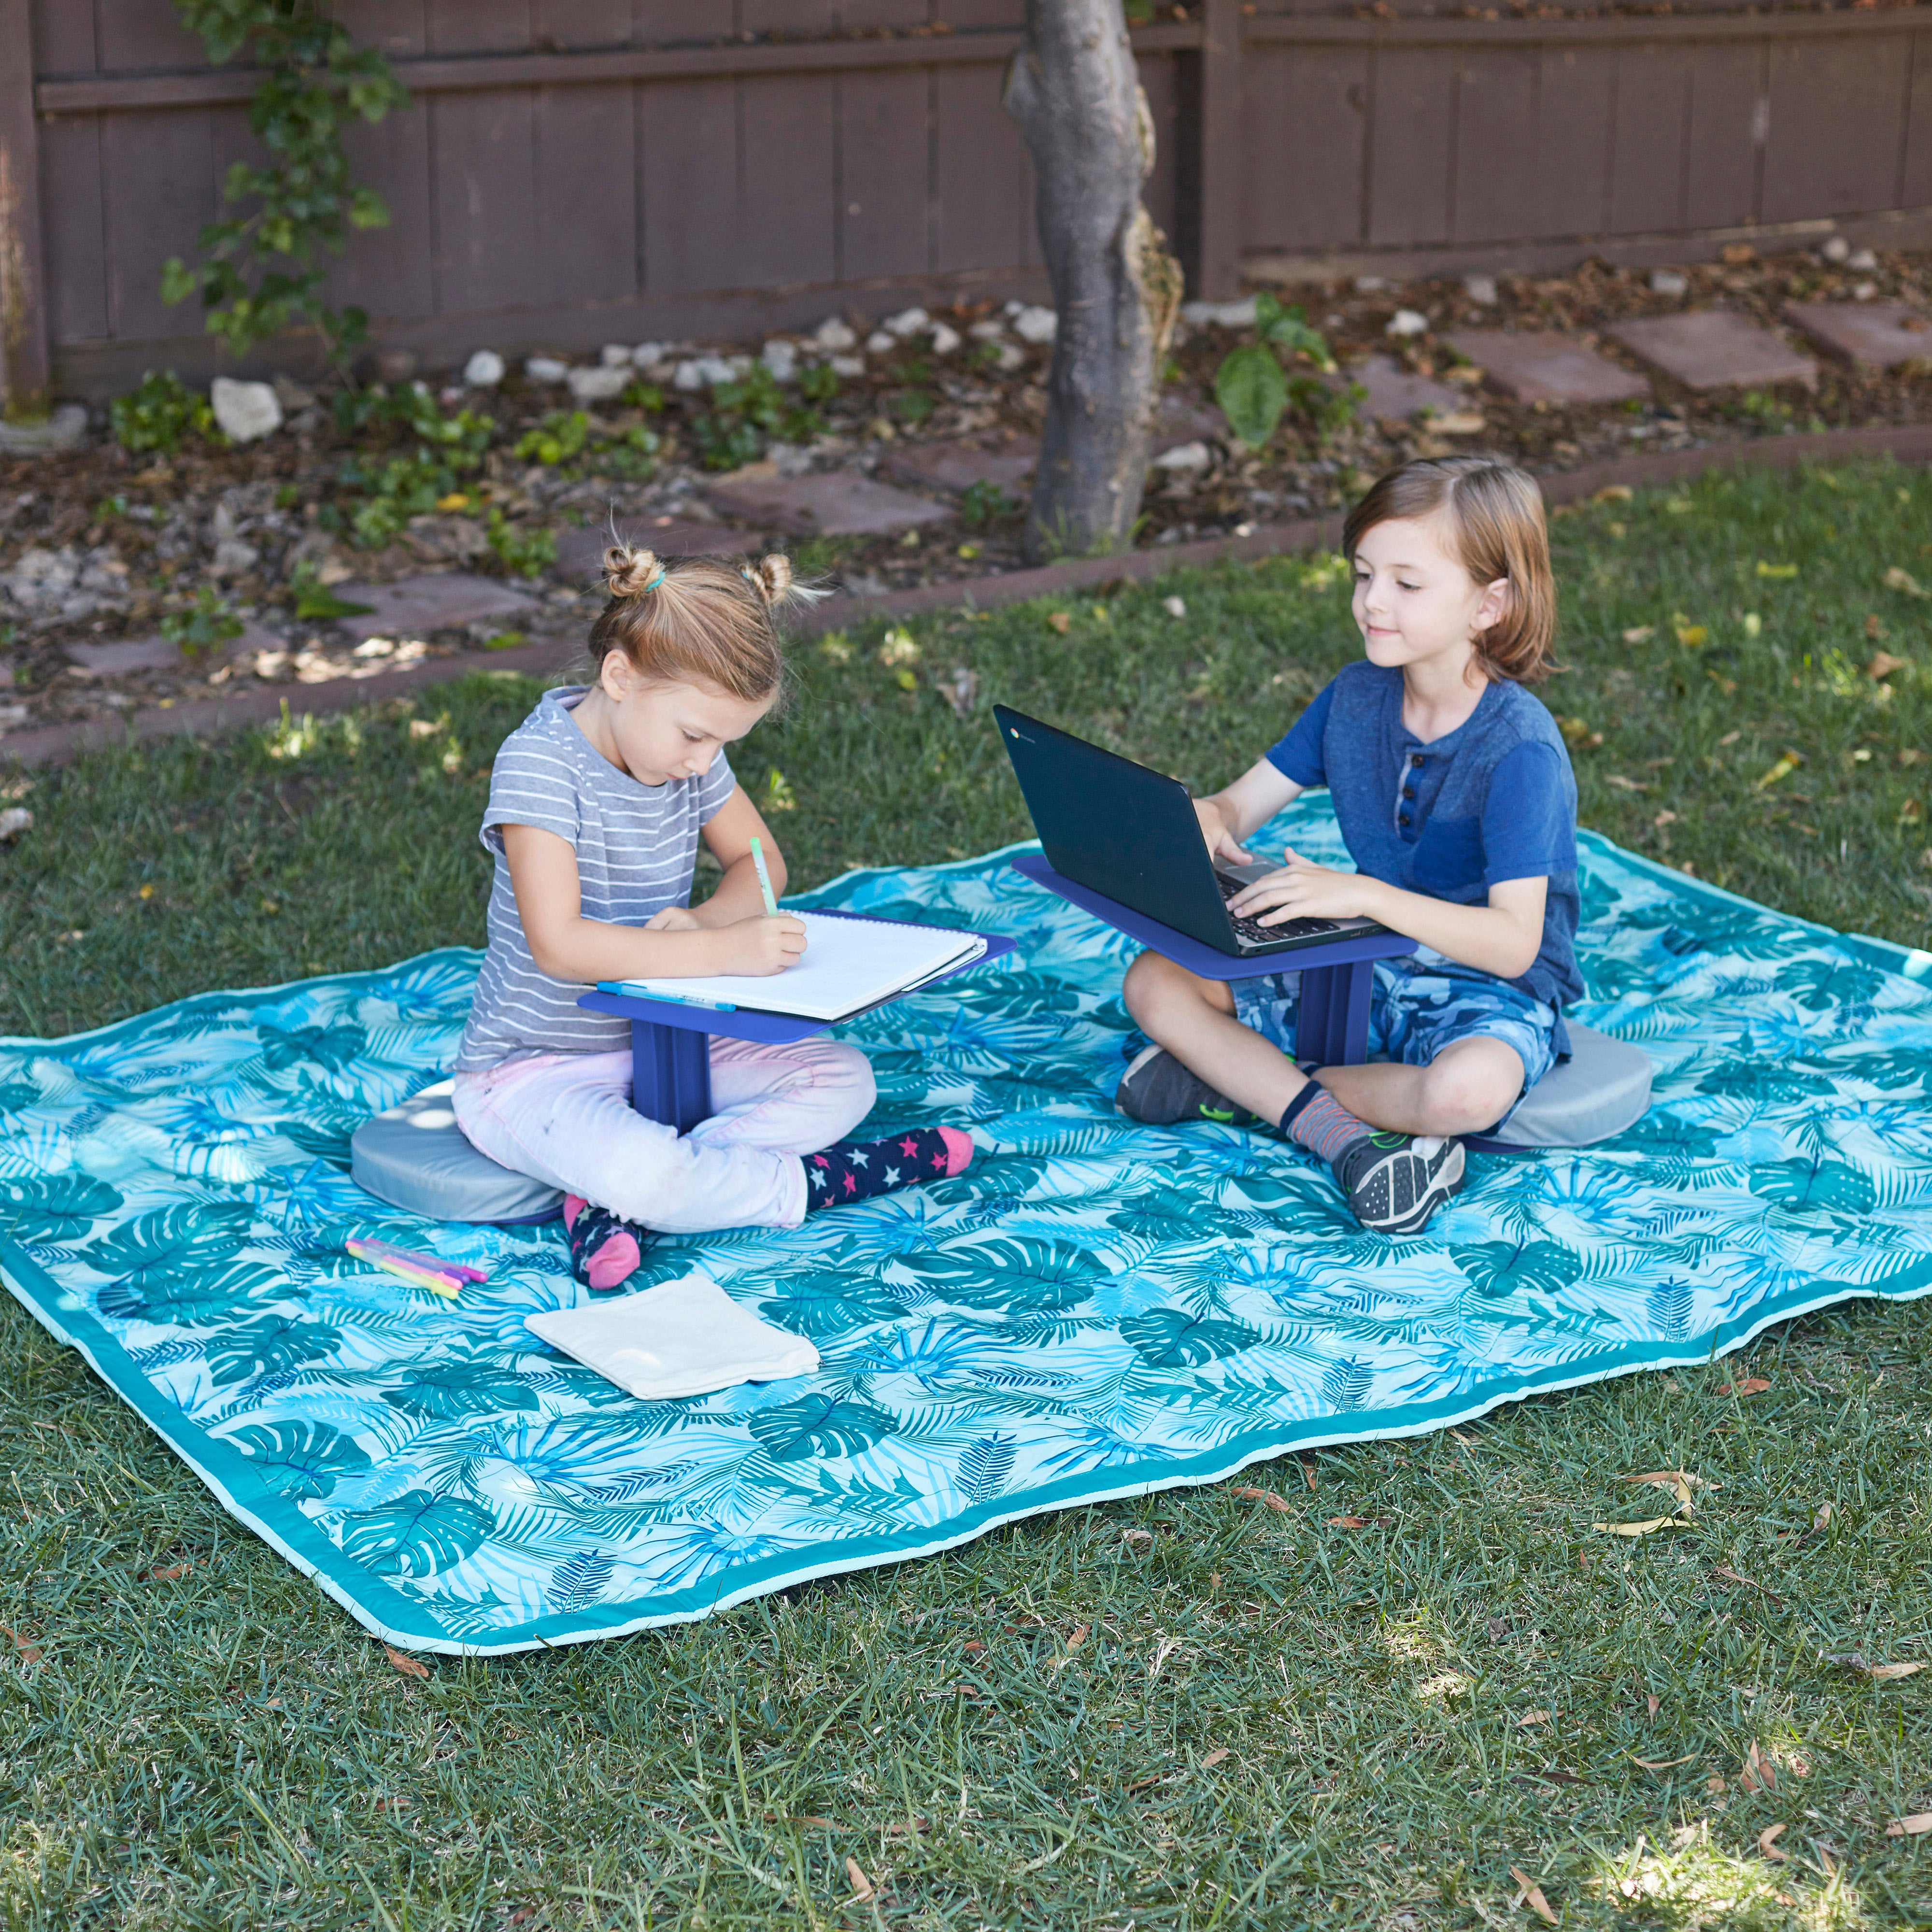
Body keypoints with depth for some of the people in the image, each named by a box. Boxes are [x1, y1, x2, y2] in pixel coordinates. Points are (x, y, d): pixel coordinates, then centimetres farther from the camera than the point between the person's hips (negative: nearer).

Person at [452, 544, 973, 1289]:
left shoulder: (689, 750, 0)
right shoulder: (541, 761, -22)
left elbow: (760, 862, 12)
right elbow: (559, 944, -30)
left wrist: (704, 918, -12)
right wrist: (721, 951, -33)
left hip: (659, 1045, 8)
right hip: (534, 1073, -8)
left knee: (843, 1077, -5)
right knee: (642, 1170, -38)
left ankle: (615, 1207, -18)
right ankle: (813, 1182, -11)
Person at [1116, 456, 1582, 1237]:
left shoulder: (1520, 749, -22)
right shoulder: (1357, 697, 0)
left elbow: (1513, 943, -29)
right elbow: (1242, 802, 5)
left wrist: (1364, 894, -39)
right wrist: (1204, 824, -21)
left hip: (1487, 993, -6)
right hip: (1366, 967, 6)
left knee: (1469, 1088, -41)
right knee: (1154, 981, -9)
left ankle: (1246, 1080, -18)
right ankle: (1336, 1132, -21)